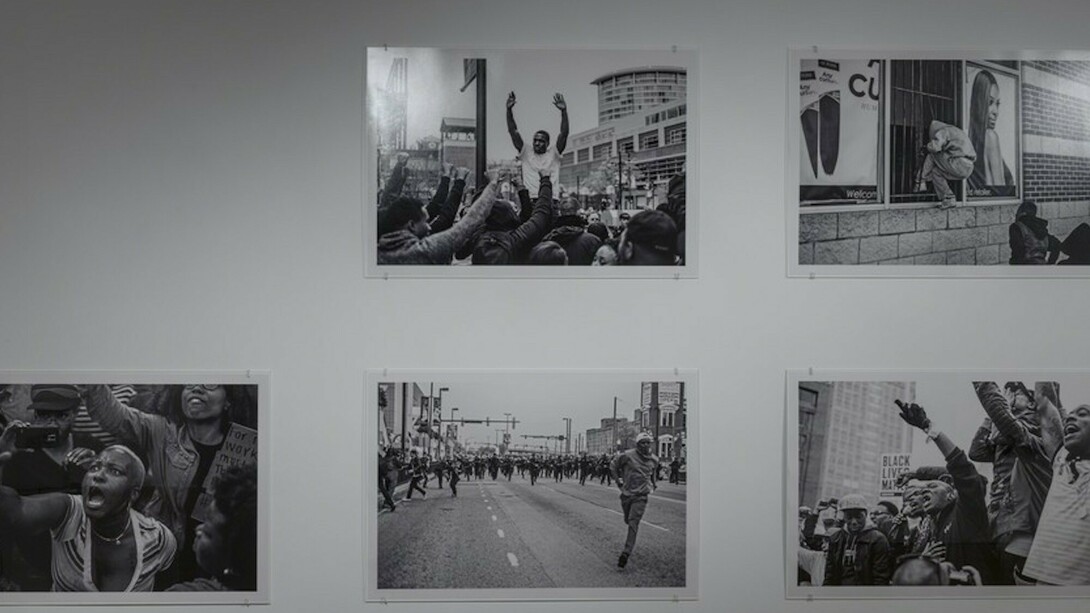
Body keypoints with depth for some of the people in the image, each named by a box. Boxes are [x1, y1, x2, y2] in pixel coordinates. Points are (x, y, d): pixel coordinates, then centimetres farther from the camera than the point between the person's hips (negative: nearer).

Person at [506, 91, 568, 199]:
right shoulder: (526, 153, 14)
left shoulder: (553, 154, 11)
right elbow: (513, 132, 8)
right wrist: (509, 110, -1)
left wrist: (564, 111, -12)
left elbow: (564, 133, 0)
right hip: (530, 200, 1)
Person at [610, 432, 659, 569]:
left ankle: (626, 552, -18)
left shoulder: (654, 460, 2)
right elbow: (613, 465, 5)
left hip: (641, 496, 0)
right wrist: (618, 481, 5)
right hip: (626, 494, 0)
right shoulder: (628, 456, -9)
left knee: (633, 523, -13)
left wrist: (653, 484, 22)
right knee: (628, 520, 13)